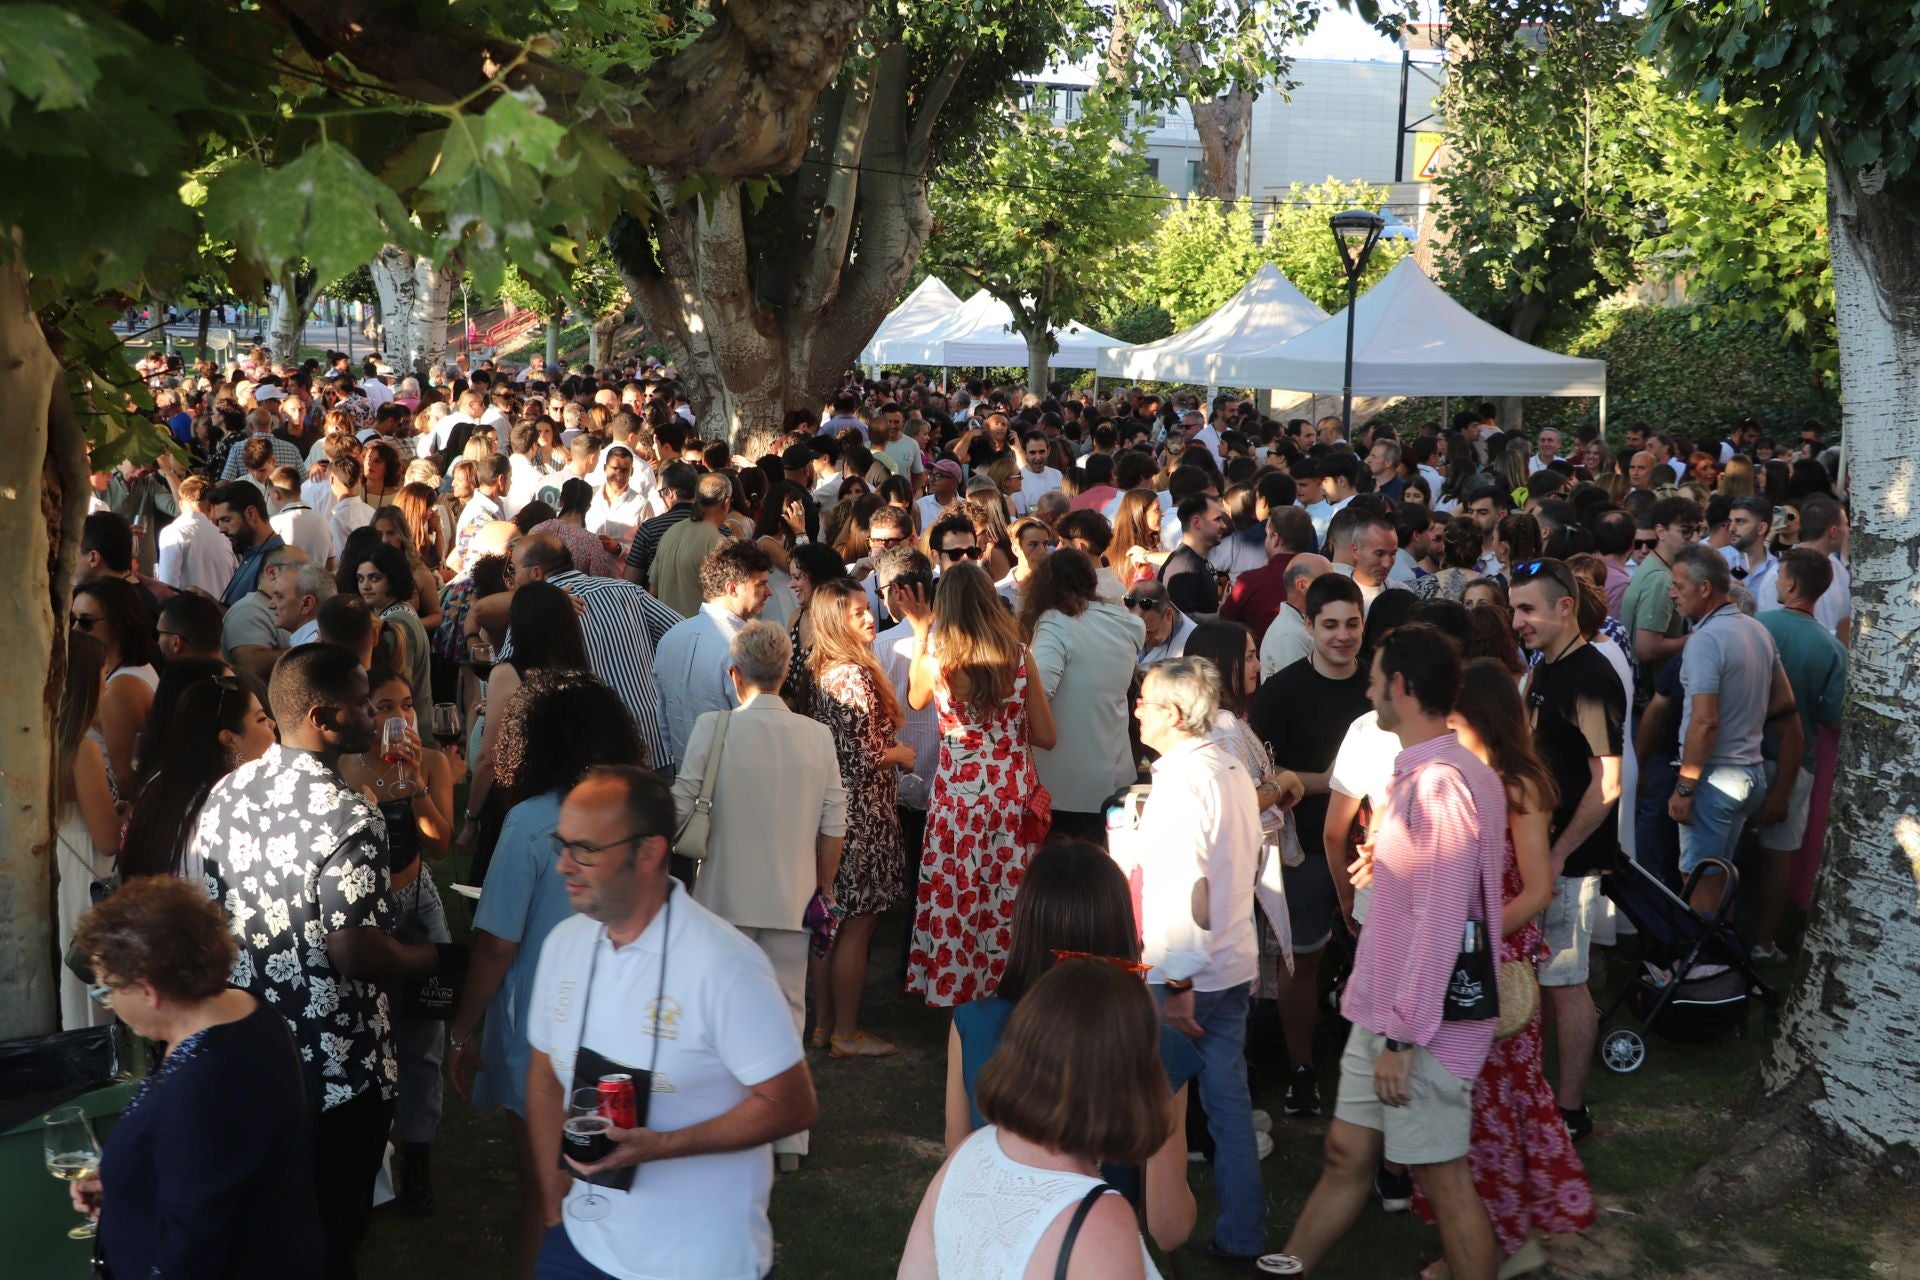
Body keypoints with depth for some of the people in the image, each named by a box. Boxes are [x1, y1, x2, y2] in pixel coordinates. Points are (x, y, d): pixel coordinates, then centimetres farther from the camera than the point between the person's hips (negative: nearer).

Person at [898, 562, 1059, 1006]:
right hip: (1015, 799, 2)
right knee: (1008, 903, 11)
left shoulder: (936, 660, -10)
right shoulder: (1019, 656, -7)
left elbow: (915, 701, 15)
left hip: (958, 800, -1)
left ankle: (954, 992, 20)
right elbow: (1047, 737, -1)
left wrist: (921, 632, 14)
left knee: (956, 904, 11)